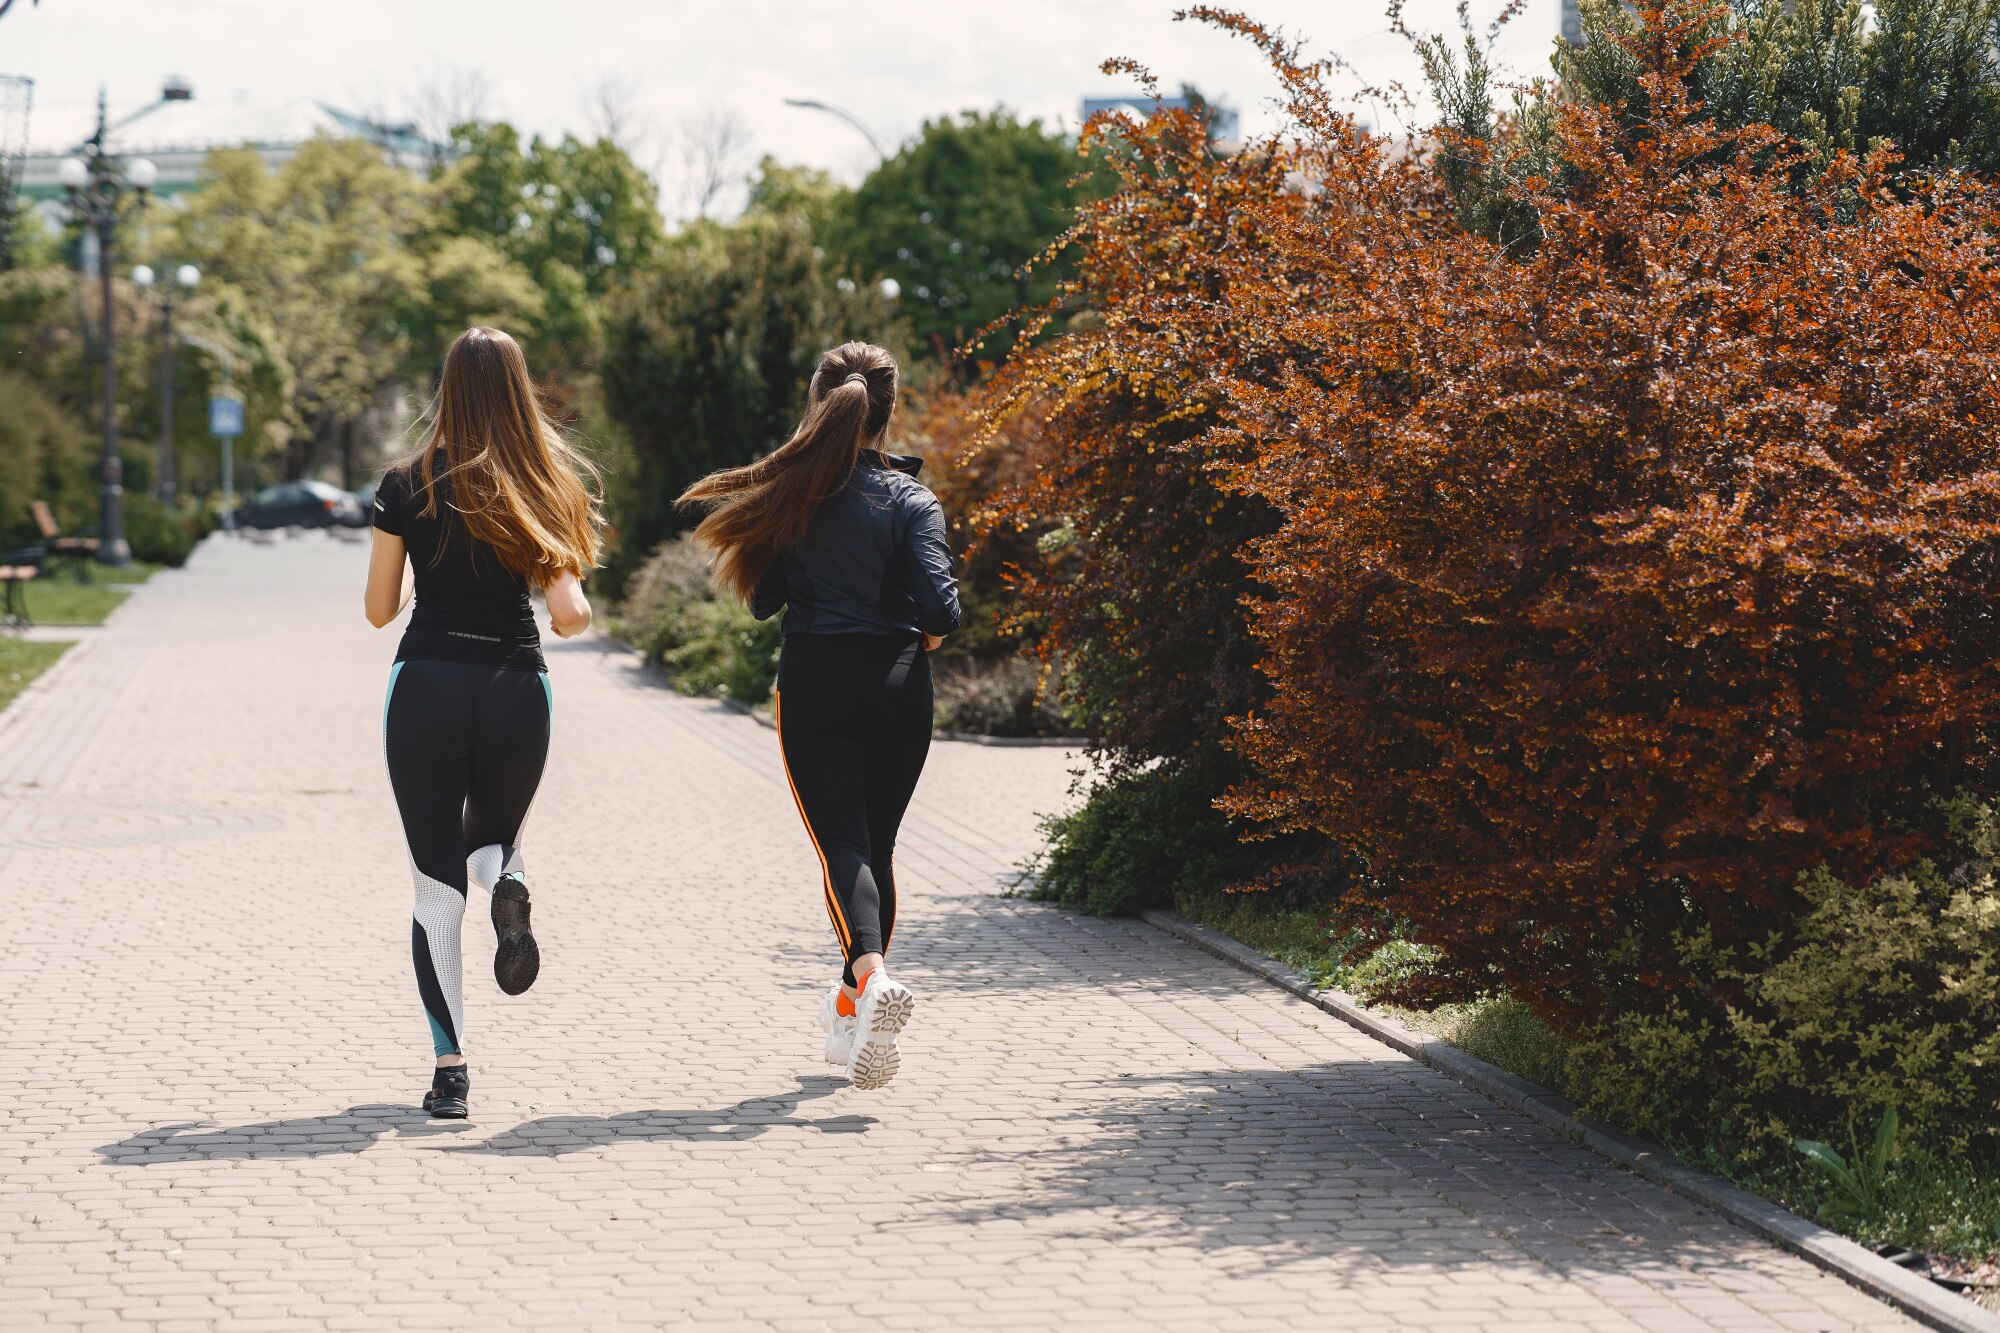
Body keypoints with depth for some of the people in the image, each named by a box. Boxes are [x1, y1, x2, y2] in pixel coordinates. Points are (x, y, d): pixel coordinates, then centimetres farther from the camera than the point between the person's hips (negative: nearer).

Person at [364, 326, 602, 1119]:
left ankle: (450, 1071, -3)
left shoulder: (407, 486, 1)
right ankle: (509, 882, -13)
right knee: (492, 841, 26)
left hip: (426, 687, -1)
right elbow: (570, 614, -6)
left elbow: (379, 609, 6)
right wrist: (573, 613, 18)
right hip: (516, 689, 1)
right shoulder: (542, 488, 2)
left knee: (437, 887, 4)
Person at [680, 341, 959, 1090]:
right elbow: (939, 606, -13)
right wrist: (927, 638, 8)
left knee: (842, 844, -5)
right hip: (897, 687, 1)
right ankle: (852, 1013, 21)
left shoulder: (789, 494, 0)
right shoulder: (910, 499, -3)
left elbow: (762, 602, 6)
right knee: (877, 847, 14)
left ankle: (870, 973, -32)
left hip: (815, 683, -1)